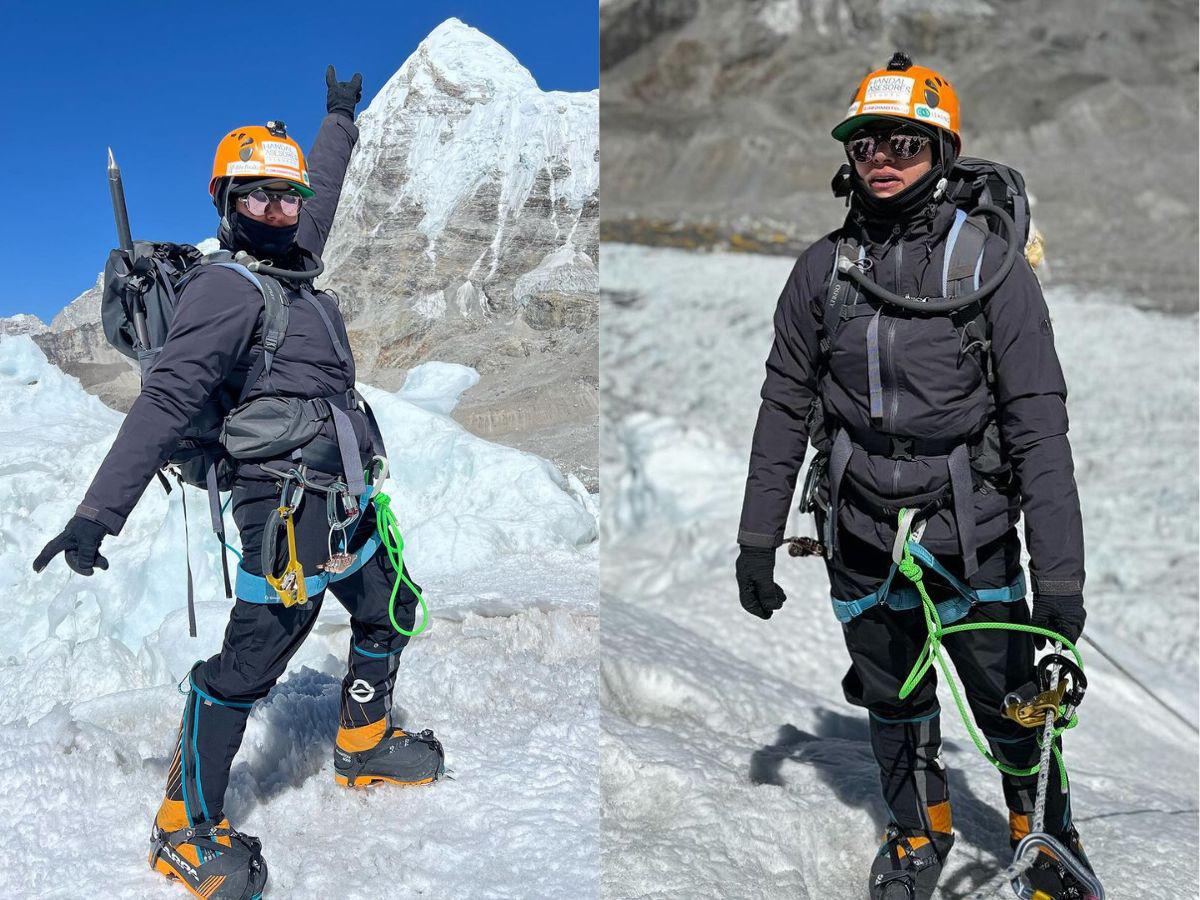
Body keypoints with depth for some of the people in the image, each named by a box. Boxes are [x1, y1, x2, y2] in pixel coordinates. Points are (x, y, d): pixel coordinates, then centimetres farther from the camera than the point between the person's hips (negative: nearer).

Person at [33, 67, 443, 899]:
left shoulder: (291, 267, 13)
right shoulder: (225, 288, -12)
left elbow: (321, 193, 33)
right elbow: (167, 400, -20)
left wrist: (342, 118, 47)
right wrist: (100, 512, -25)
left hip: (344, 499, 10)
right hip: (288, 503, -10)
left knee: (392, 613, 22)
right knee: (249, 663, -7)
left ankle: (364, 745, 42)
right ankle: (186, 833, 7)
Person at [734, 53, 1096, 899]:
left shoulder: (992, 267, -11)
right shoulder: (822, 269, -2)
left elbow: (1040, 426, -12)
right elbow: (785, 410, 4)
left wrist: (1061, 575, -15)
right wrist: (758, 543, 5)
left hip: (972, 537, -2)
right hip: (862, 539, 3)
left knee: (1009, 703, 11)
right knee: (894, 704, 18)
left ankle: (1043, 823, 41)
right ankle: (920, 832, 44)